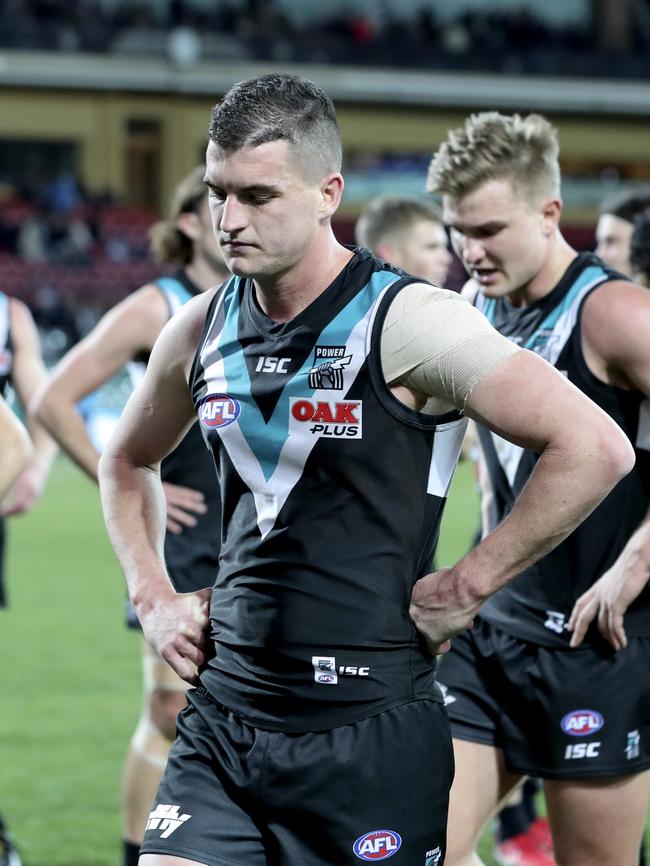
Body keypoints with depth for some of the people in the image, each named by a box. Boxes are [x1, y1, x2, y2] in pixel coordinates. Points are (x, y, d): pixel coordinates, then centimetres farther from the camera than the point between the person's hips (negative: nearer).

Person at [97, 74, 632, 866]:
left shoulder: (406, 323, -11)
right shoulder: (201, 330, 7)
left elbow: (595, 449, -18)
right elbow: (126, 461, 28)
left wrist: (468, 585, -13)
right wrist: (152, 598, 14)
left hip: (369, 734, -5)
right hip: (222, 718, 5)